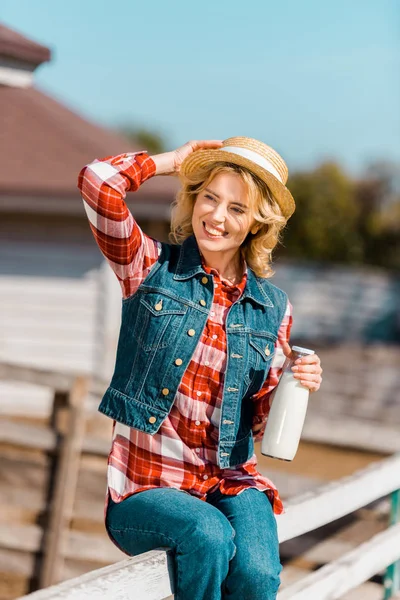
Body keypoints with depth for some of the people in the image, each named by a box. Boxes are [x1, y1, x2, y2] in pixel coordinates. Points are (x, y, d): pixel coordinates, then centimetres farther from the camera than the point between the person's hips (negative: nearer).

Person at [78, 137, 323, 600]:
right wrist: (174, 160, -1)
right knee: (208, 535, -33)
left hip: (232, 482, 2)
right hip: (146, 486, -2)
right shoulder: (152, 268, 0)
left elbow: (259, 421, 11)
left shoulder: (273, 309, 7)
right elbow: (98, 181, -16)